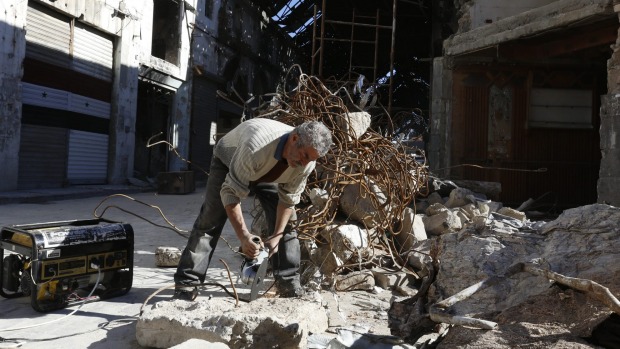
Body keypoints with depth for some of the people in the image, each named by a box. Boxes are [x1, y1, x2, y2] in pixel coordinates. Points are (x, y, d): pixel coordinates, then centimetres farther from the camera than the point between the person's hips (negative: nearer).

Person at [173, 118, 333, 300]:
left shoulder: (307, 163, -30)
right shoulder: (255, 147, -47)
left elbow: (288, 200, -16)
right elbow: (230, 192, -40)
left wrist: (276, 237, -21)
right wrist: (243, 235, -44)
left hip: (269, 174, 4)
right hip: (229, 161, -4)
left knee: (286, 221, -6)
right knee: (211, 219, -12)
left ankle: (288, 282, 3)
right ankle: (186, 282, -5)